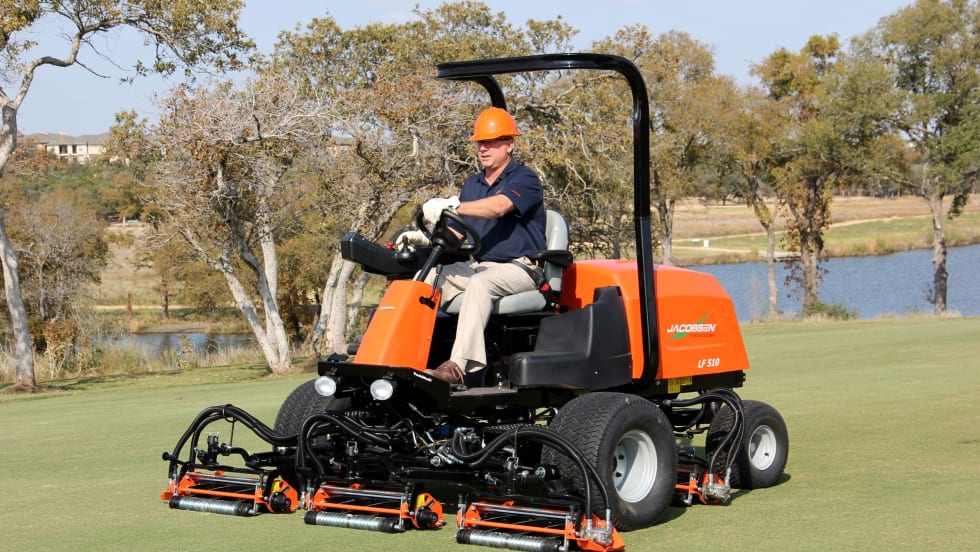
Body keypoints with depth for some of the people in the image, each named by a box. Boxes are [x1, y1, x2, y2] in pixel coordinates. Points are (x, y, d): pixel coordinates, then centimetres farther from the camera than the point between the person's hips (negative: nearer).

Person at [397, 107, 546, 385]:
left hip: (518, 268, -7)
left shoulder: (524, 179, -5)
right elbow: (459, 233, 16)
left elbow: (498, 207, -27)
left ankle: (458, 365, -46)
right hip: (478, 265, 7)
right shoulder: (472, 184, 20)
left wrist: (451, 205, -40)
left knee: (479, 283, -37)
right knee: (428, 277, -15)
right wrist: (426, 237, -5)